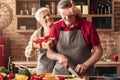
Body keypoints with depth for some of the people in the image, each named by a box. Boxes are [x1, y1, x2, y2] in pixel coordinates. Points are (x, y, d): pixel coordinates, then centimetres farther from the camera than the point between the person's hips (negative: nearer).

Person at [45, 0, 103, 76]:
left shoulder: (88, 26, -1)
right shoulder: (55, 28, 5)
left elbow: (98, 51, 2)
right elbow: (49, 52, 11)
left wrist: (85, 65, -11)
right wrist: (59, 56, -10)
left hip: (85, 74, -1)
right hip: (61, 73, 2)